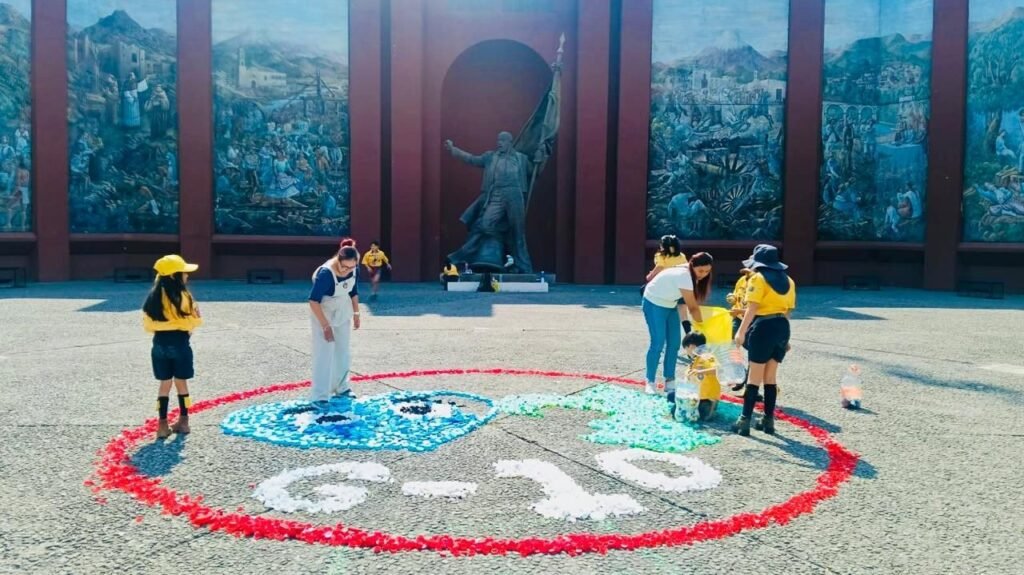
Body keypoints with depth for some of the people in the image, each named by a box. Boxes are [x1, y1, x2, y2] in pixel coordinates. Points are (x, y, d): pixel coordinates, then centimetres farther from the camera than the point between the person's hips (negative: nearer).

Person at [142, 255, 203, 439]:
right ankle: (183, 421, 18)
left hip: (160, 344, 4)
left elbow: (148, 325, 1)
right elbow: (196, 321, -8)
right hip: (179, 344, -3)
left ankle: (163, 425, 11)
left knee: (165, 384, 10)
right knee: (181, 382, 9)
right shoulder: (183, 296, -14)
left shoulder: (153, 296, -1)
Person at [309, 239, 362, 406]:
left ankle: (341, 388, 30)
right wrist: (326, 326, -28)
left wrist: (356, 314, 7)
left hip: (343, 314, 6)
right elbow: (314, 301, -28)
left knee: (344, 353, 14)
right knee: (324, 354, -7)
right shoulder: (325, 273, -33)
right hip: (323, 315, -6)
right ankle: (320, 396, 0)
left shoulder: (353, 270, -14)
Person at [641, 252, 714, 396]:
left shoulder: (690, 273, -6)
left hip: (670, 304, 8)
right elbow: (692, 306, -27)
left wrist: (699, 324, -11)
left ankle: (670, 381, 11)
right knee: (658, 343, -10)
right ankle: (650, 382, 0)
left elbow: (692, 303, -4)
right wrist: (701, 324, -19)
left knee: (674, 344, 3)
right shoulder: (683, 276, -32)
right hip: (654, 303, -8)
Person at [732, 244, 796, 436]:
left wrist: (741, 331, -18)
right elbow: (788, 310, 13)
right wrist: (784, 337, 17)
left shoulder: (758, 278, -4)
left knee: (754, 377, -4)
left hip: (764, 327, -6)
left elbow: (752, 308, -14)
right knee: (771, 377, 14)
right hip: (782, 327, 6)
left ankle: (745, 420, -3)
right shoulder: (788, 280, 15)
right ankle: (768, 420, 16)